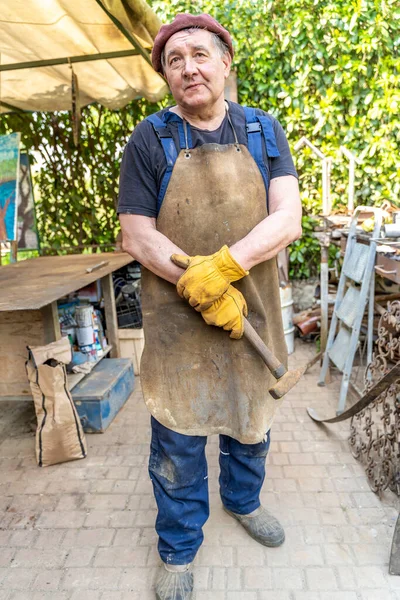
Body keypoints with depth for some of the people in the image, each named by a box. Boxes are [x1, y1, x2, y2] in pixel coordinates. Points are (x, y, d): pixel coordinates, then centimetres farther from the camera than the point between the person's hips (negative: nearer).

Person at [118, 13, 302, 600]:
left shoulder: (264, 132, 3)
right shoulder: (149, 139, -2)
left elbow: (288, 218, -8)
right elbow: (137, 236, -7)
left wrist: (224, 266, -24)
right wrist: (203, 290, -17)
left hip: (254, 310, 3)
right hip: (175, 320, -2)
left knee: (252, 421, 20)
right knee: (178, 437, 9)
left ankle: (243, 500, 50)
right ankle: (179, 548, 34)